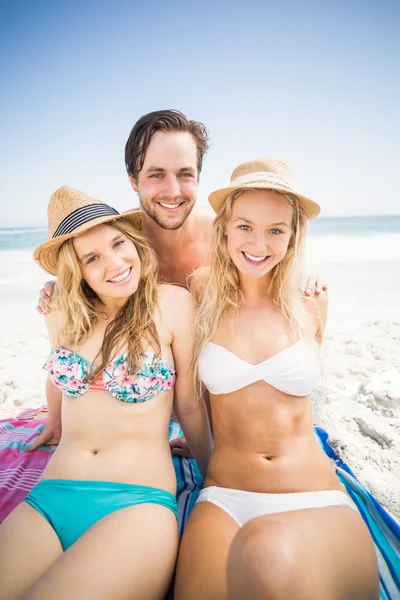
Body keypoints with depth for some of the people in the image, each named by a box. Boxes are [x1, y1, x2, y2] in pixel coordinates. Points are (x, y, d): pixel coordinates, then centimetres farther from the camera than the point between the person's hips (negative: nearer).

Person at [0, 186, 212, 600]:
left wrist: (214, 479, 11)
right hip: (47, 501, 4)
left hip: (138, 504, -3)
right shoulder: (61, 315, 5)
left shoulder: (172, 304, -8)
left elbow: (190, 407, 1)